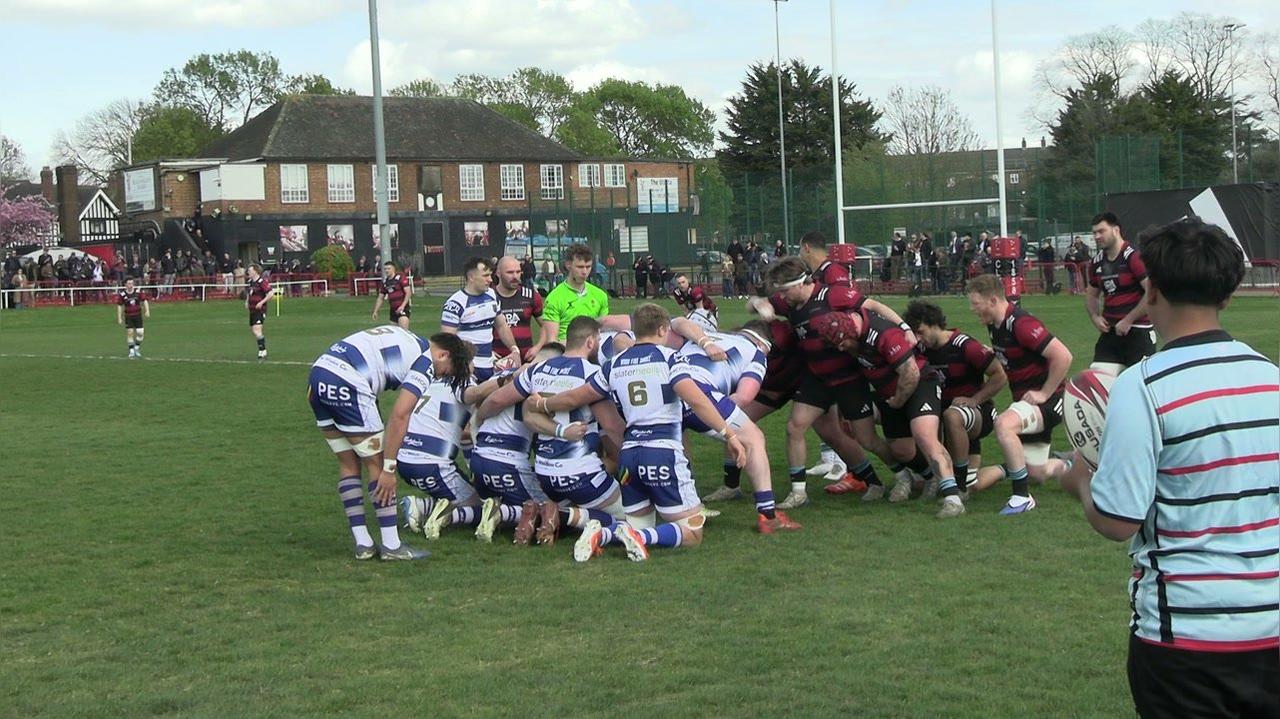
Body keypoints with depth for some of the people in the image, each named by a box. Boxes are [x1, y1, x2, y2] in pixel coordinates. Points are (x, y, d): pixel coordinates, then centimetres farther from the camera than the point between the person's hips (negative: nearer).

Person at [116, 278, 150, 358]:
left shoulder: (138, 291, -6)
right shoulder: (122, 294, -8)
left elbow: (144, 301, 2)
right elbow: (119, 306, -1)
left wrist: (147, 311, -8)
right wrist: (119, 318, -1)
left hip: (138, 315, 1)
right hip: (128, 316, -1)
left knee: (140, 333, -5)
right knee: (130, 333, 0)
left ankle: (137, 348, 16)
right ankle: (131, 351, 11)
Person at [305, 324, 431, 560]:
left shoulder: (398, 335, 24)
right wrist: (390, 467, -6)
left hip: (317, 373, 8)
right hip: (346, 383, -8)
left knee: (349, 464, 16)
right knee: (376, 464, 4)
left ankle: (363, 543, 17)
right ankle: (391, 546, 7)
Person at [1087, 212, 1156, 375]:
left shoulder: (1134, 257, -14)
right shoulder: (1097, 262, 9)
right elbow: (1091, 294, 24)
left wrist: (1128, 321, -16)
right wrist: (1095, 317, 4)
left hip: (1138, 331, -7)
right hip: (1110, 331, 7)